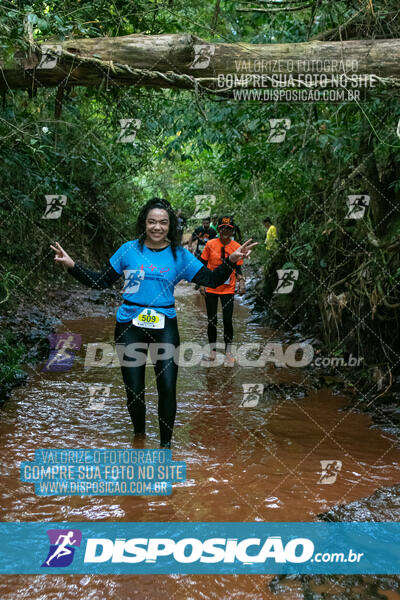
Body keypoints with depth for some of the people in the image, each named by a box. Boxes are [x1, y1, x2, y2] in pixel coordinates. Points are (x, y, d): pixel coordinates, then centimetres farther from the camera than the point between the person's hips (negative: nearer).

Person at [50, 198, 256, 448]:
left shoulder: (179, 255, 2)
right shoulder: (129, 249, 1)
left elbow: (211, 280, 1)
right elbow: (101, 281, 4)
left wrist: (231, 261, -13)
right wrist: (71, 264, -5)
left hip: (165, 327, 0)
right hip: (130, 327, 0)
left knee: (167, 388, -3)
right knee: (134, 389, 8)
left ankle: (166, 442, 20)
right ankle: (139, 435, 35)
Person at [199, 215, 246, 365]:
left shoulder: (237, 247, -1)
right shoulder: (210, 244, -5)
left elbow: (238, 269, 7)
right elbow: (203, 265, 3)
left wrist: (241, 282, -9)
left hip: (228, 289, 0)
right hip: (211, 289, 0)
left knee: (228, 320, -1)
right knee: (212, 320, 5)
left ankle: (228, 350, 16)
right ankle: (212, 349, 23)